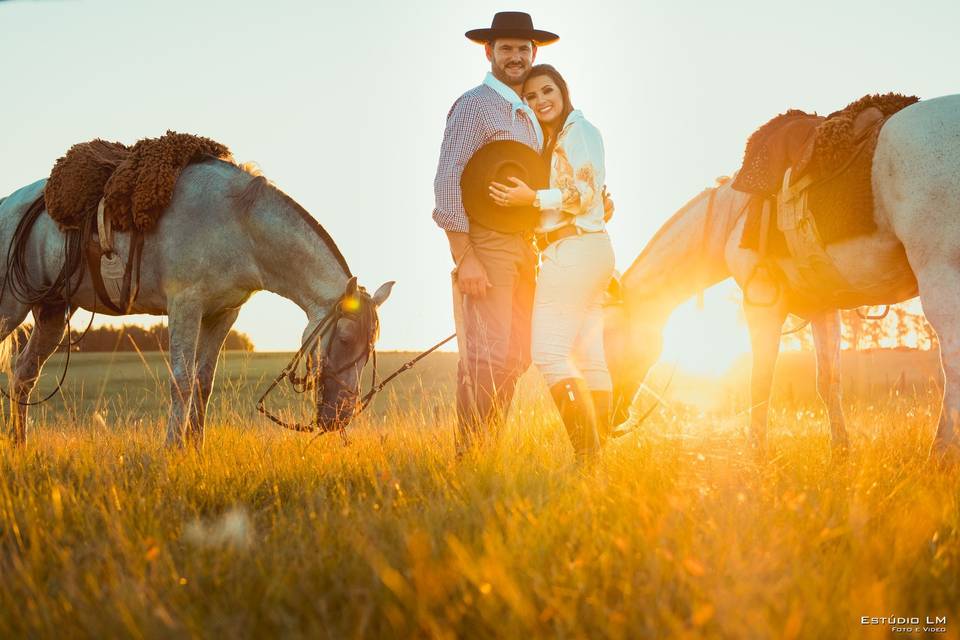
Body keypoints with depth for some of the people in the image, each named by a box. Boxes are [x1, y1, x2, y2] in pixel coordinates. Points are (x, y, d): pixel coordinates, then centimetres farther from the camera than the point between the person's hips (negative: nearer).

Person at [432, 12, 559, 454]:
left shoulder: (527, 116, 20)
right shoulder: (474, 105, -6)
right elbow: (448, 182, -13)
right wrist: (464, 258, -20)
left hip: (523, 245, 8)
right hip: (485, 242, -8)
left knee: (516, 356, 10)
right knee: (488, 355, -12)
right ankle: (469, 453, -5)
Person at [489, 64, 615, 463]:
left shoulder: (580, 131, -6)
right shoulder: (552, 141, 22)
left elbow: (584, 194, -14)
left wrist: (532, 198, -24)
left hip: (574, 248, -10)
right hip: (590, 251, 10)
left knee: (549, 351, -16)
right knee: (588, 357, 8)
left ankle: (588, 454, -19)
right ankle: (599, 450, 11)